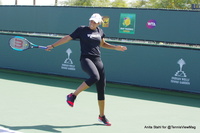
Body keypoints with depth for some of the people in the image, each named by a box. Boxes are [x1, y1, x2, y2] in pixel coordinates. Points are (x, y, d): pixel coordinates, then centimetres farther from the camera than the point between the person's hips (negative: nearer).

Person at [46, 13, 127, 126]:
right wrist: (53, 46, 3)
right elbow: (67, 38, 3)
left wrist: (116, 48, 24)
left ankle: (102, 116, 18)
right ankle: (73, 96, -21)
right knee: (95, 77, -36)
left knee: (101, 89, 4)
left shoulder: (100, 32, 14)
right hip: (86, 59, -5)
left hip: (98, 61, 5)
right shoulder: (82, 30, 0)